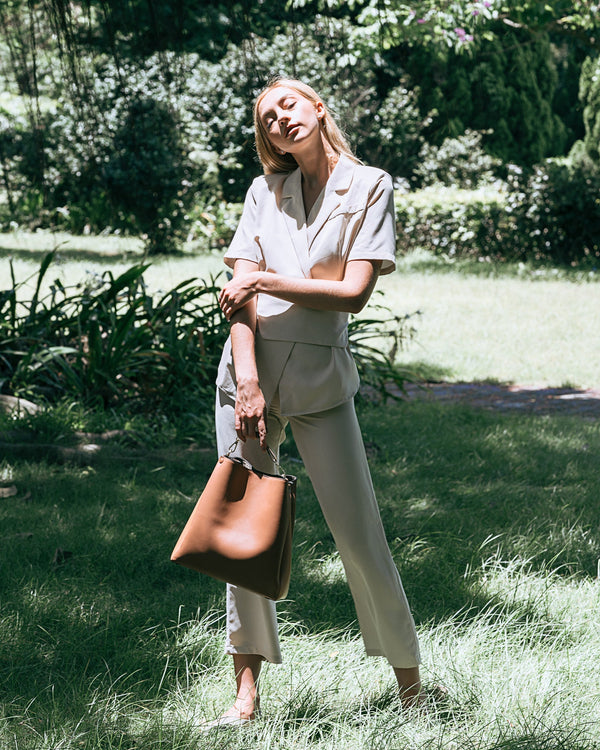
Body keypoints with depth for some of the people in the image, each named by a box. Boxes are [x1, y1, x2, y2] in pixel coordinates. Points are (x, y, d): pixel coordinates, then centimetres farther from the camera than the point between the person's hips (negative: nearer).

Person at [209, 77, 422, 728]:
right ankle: (247, 691, 8)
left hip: (321, 376, -3)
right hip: (251, 364, 3)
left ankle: (408, 675, 14)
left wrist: (268, 281, -6)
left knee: (359, 535, -2)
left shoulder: (368, 186, 2)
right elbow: (241, 293, 1)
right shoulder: (265, 192, 10)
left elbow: (354, 291, -8)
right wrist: (248, 381, -11)